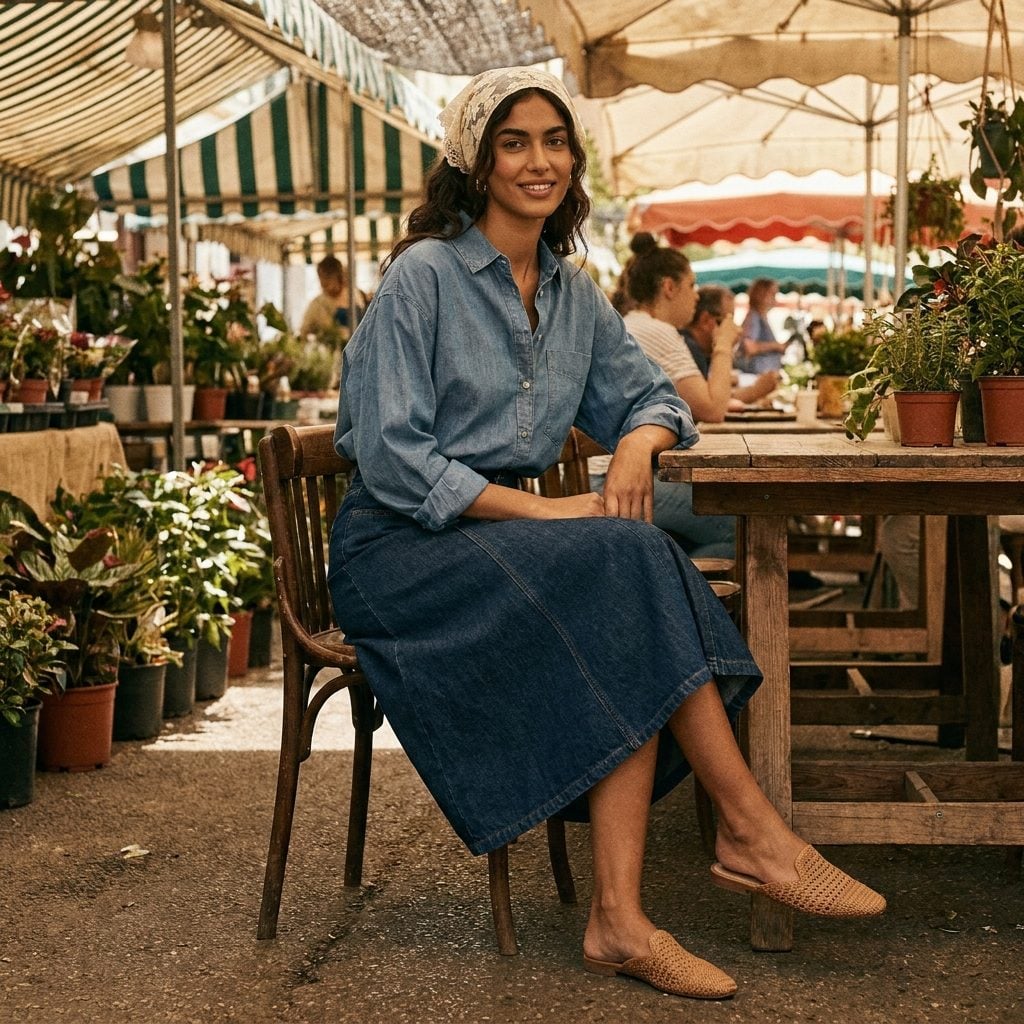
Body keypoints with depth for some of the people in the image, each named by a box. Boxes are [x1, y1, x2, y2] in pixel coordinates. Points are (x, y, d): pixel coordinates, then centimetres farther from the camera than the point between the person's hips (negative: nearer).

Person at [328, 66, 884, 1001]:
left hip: (503, 536, 6)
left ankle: (620, 921, -31)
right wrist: (550, 512, -21)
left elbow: (647, 394, 22)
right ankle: (752, 831, -21)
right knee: (627, 560, -28)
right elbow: (391, 458, -15)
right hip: (399, 547, -6)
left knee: (630, 654, -26)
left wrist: (639, 440, -5)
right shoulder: (422, 275, -8)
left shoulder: (574, 294, 12)